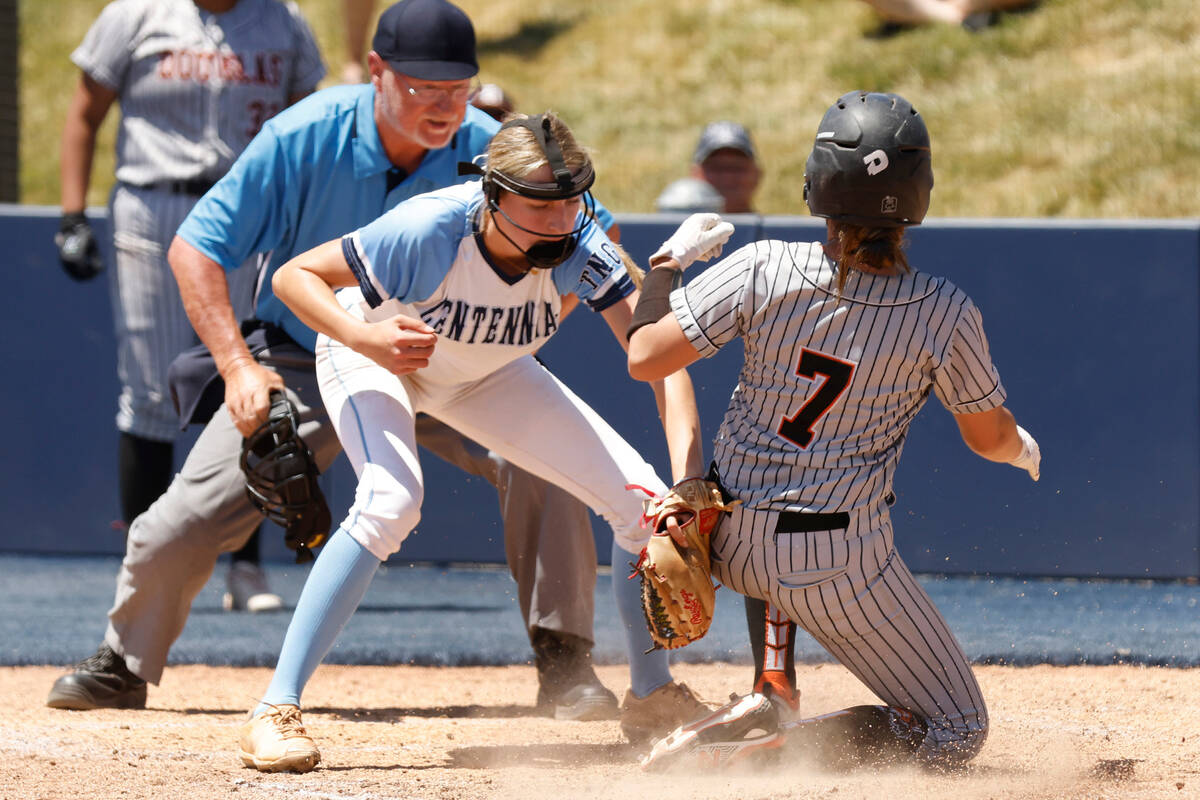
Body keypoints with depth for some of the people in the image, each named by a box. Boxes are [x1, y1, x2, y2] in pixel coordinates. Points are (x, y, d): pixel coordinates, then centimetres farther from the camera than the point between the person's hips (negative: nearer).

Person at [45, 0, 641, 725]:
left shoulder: (491, 155, -20)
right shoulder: (304, 138, -21)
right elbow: (195, 248, -14)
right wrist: (239, 367, -24)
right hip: (302, 365, -1)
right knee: (187, 519, -11)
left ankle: (564, 664, -8)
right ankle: (123, 664, 16)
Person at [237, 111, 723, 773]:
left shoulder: (577, 246, -31)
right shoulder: (430, 232, -39)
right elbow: (294, 276, -29)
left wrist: (687, 477, -50)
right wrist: (365, 337, -48)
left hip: (485, 376, 4)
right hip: (372, 354, -4)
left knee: (639, 497, -5)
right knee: (390, 501, -35)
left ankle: (651, 696, 19)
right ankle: (275, 712, -28)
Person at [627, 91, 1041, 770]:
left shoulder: (762, 270, -15)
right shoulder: (945, 315, -16)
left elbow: (646, 358, -12)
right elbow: (989, 437, 0)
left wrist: (665, 266, 6)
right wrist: (1024, 449, 25)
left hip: (732, 542, 4)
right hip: (839, 564, -4)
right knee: (957, 733, 8)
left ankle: (769, 701, 27)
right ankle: (770, 750, -13)